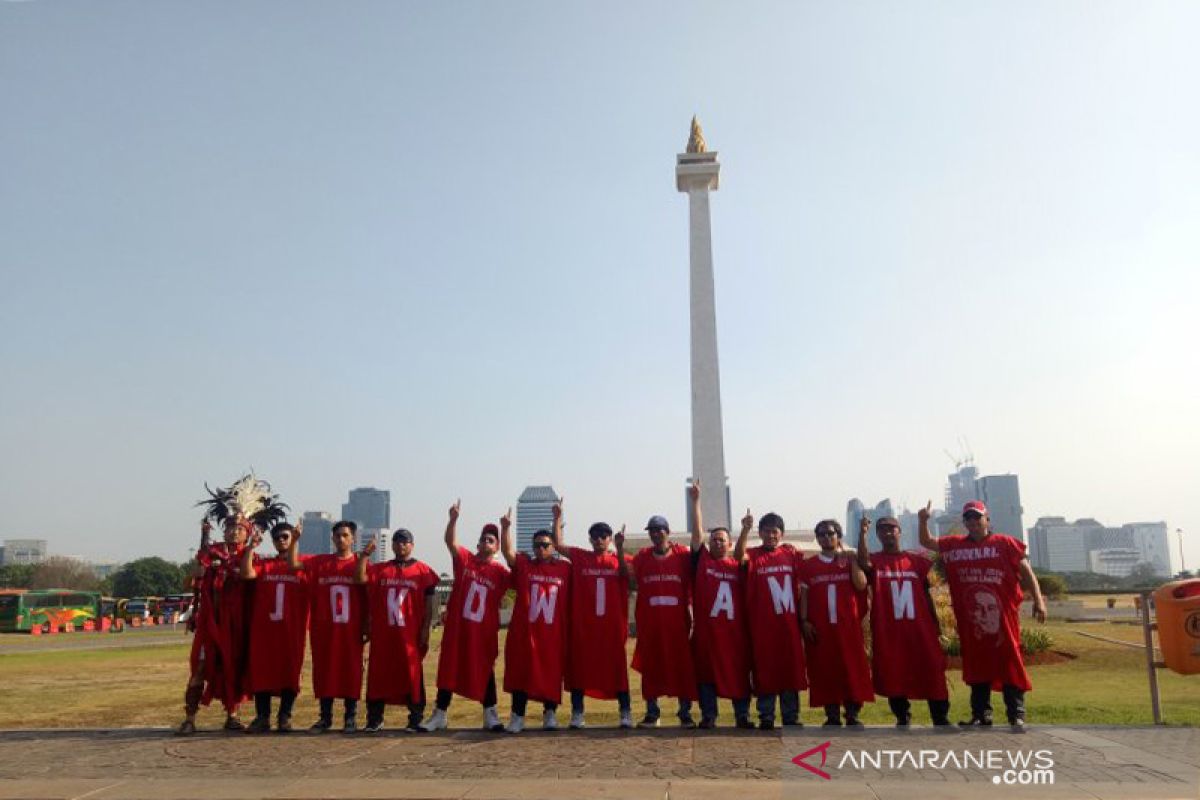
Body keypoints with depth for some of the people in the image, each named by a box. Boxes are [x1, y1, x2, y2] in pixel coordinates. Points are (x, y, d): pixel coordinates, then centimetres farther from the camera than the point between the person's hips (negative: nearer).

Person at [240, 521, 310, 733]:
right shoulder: (264, 564, 12)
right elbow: (247, 574, -6)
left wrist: (295, 542, -24)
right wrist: (251, 547, -11)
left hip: (292, 628, -2)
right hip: (264, 628, 2)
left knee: (290, 671, 0)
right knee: (262, 670, 2)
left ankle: (285, 717, 9)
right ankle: (262, 717, 10)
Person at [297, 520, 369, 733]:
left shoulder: (360, 563, 0)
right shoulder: (320, 562, 8)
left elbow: (367, 598, 0)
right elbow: (294, 563, -1)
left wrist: (366, 627, -3)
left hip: (351, 630, -2)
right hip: (324, 628, 2)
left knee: (351, 671, 3)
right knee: (324, 670, 7)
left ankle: (350, 718, 13)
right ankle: (325, 717, 19)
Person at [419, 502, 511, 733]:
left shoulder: (499, 571, -2)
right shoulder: (464, 559, 2)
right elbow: (450, 541, -11)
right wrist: (454, 518, -28)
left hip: (485, 631, -1)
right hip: (456, 627, 1)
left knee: (485, 672, 7)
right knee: (448, 670, 9)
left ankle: (490, 716, 17)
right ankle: (439, 715, 20)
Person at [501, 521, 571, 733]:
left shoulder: (565, 568, 5)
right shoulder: (523, 565, 6)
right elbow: (507, 551, -10)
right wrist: (506, 528, -24)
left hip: (554, 634, 0)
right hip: (523, 632, 0)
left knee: (551, 675, 7)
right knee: (520, 673, 4)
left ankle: (550, 715, 22)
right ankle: (517, 717, 13)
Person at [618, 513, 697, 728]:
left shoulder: (682, 554, 2)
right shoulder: (643, 556, 8)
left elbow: (691, 583, -3)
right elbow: (628, 572, -9)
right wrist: (620, 549, -20)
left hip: (677, 620, -2)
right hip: (649, 622, 2)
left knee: (682, 664, 3)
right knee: (650, 665, 7)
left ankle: (685, 712, 13)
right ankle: (652, 713, 17)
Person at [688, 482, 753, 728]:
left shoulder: (738, 565, 11)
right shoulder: (702, 560, 5)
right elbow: (697, 531, 0)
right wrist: (696, 500, -6)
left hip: (735, 629, 1)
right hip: (706, 628, -1)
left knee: (738, 673, 6)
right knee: (706, 672, 5)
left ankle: (742, 716, 15)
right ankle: (708, 716, 14)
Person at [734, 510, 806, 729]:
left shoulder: (790, 553, 7)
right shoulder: (753, 555, -1)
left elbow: (800, 585, 12)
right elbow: (739, 556, -24)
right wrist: (745, 529, -38)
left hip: (789, 623, 3)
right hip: (762, 624, -2)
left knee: (791, 669, 8)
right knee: (765, 671, 3)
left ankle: (791, 717, 18)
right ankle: (766, 718, 13)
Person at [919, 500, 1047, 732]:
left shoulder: (1005, 543, -1)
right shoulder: (954, 545, 9)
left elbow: (1026, 573, 0)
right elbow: (926, 542, 19)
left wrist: (1038, 600, -8)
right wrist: (923, 521, 1)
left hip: (1003, 617, -3)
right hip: (970, 619, 4)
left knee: (1009, 664, -1)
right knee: (976, 666, 9)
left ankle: (1017, 715, 4)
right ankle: (981, 714, 18)